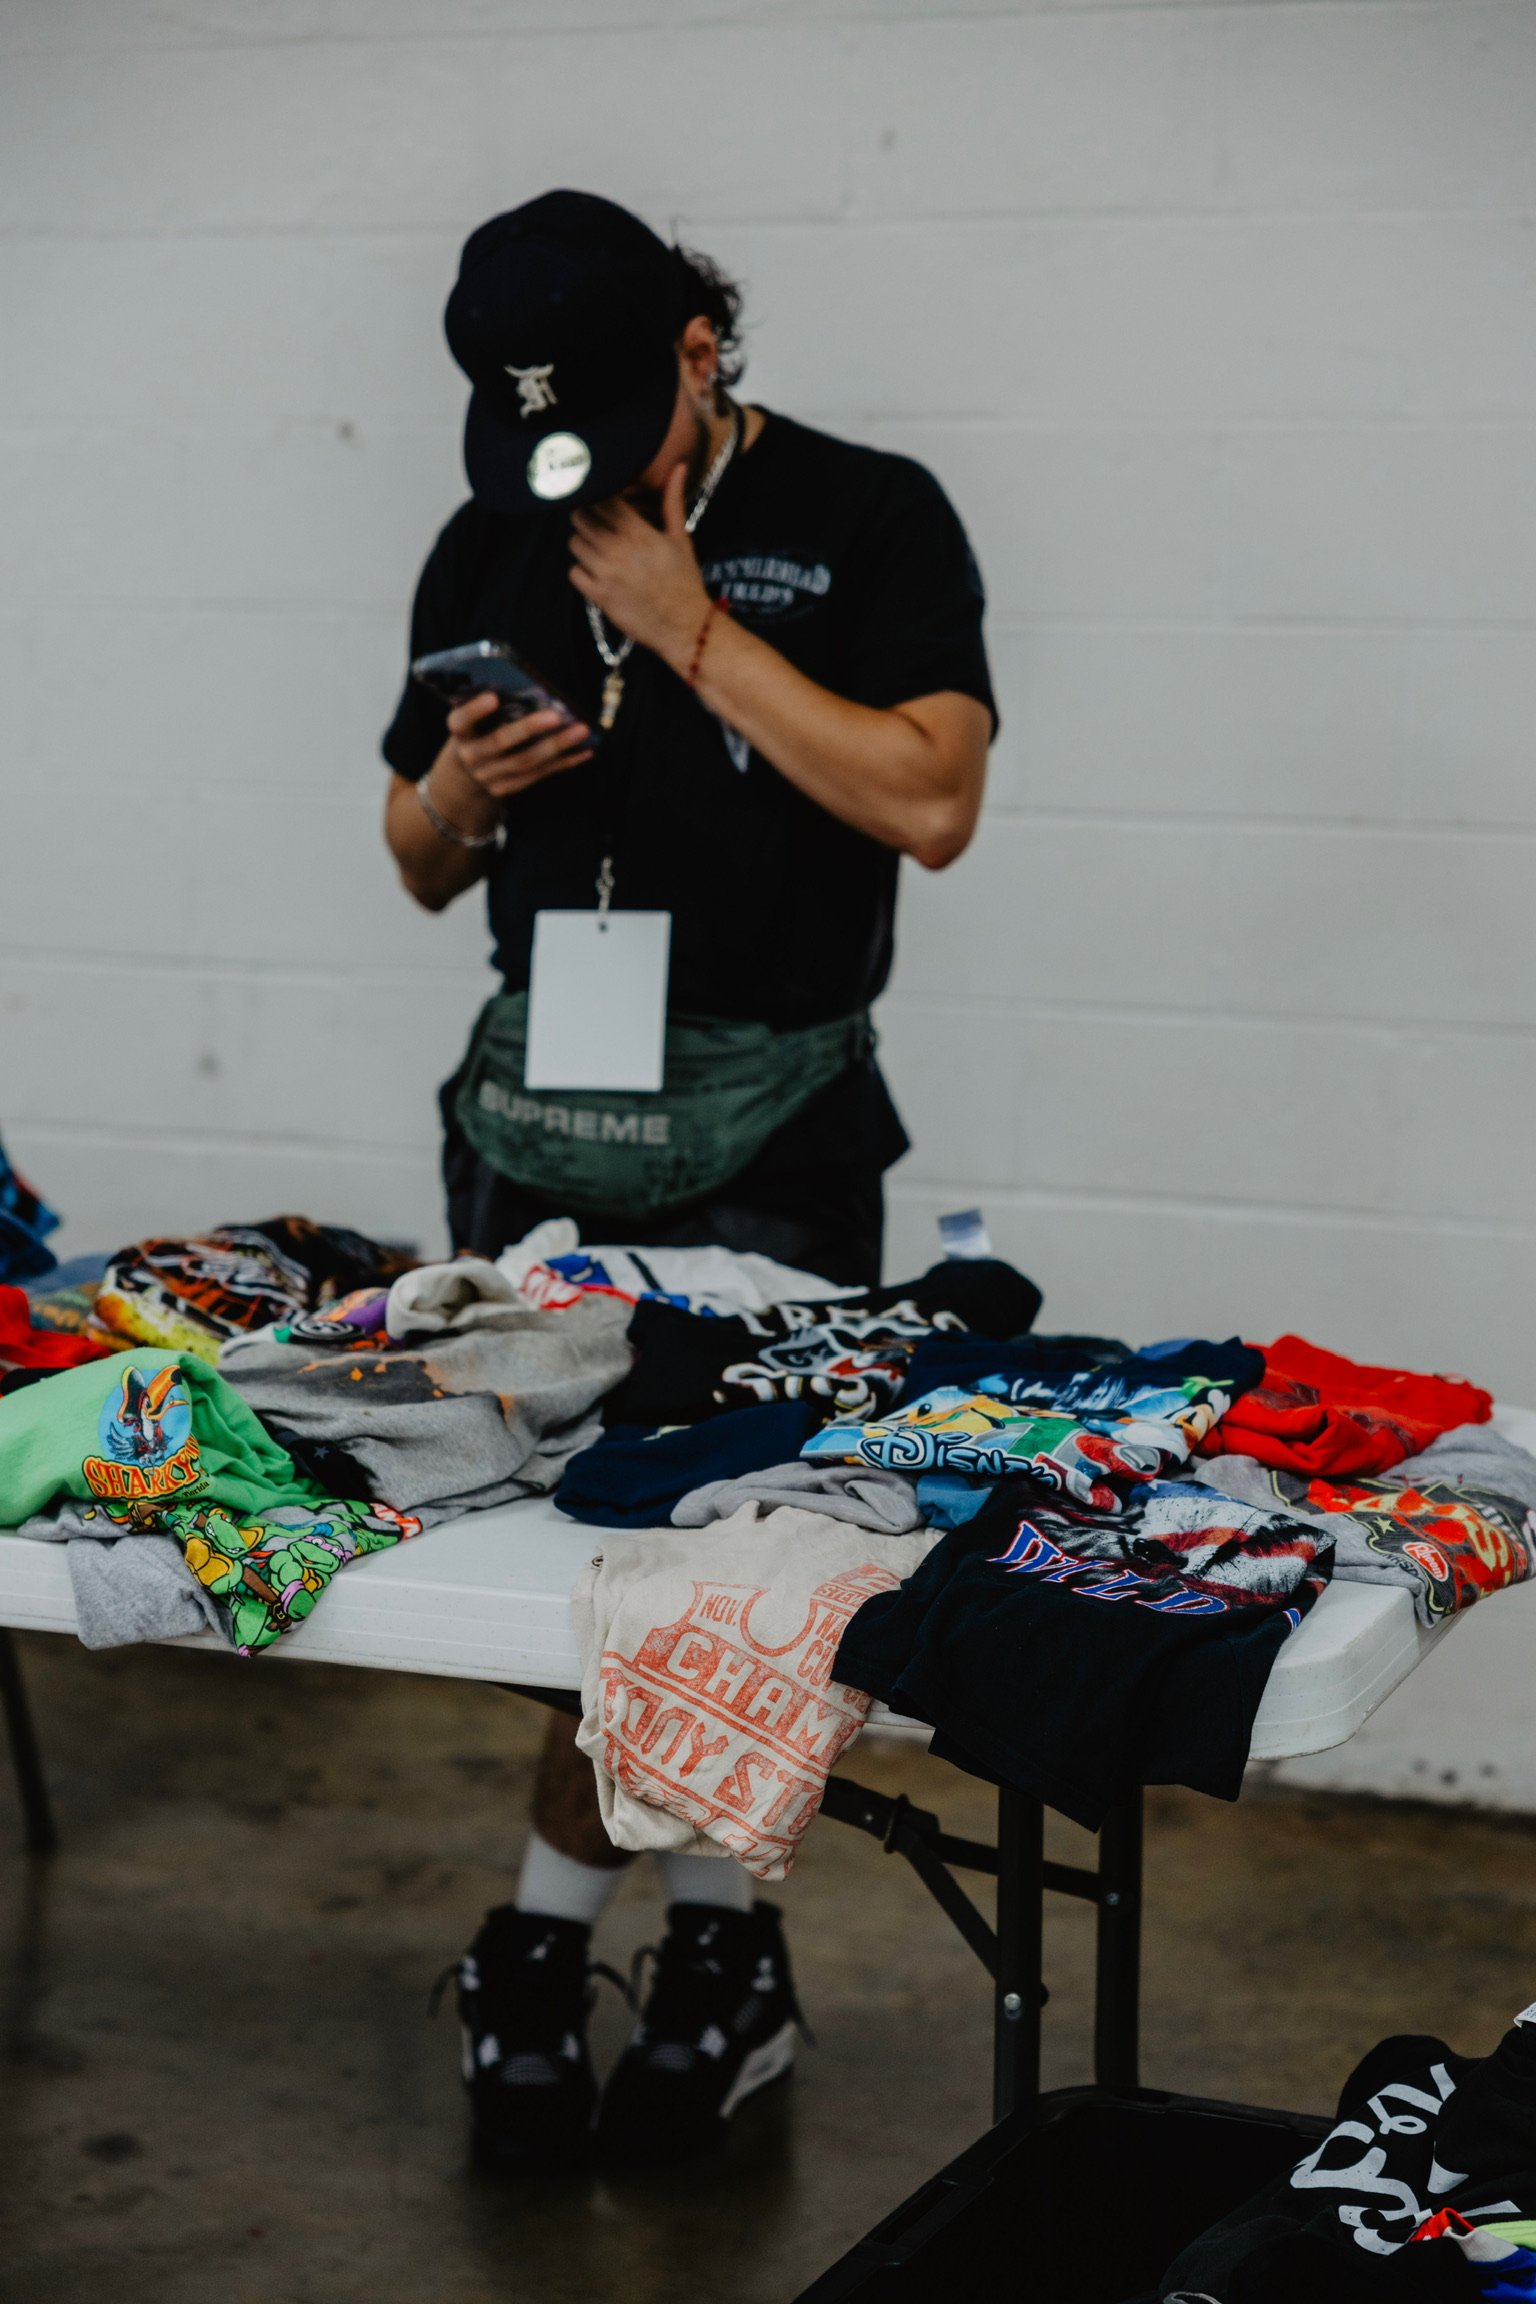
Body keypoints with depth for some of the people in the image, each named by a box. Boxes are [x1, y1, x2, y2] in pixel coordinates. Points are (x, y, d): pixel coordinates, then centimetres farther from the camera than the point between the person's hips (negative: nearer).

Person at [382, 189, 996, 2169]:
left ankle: (552, 1932, 13)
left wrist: (693, 628, -16)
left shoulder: (866, 520, -3)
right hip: (542, 1094, 4)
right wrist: (458, 793, -6)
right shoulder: (490, 547, 11)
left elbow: (928, 804, -16)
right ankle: (713, 1955, 14)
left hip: (765, 1120, -4)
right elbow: (423, 869, 17)